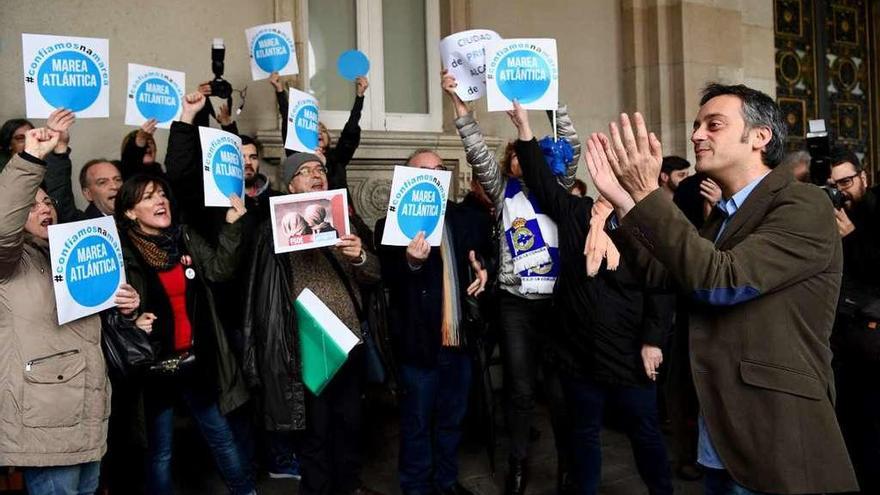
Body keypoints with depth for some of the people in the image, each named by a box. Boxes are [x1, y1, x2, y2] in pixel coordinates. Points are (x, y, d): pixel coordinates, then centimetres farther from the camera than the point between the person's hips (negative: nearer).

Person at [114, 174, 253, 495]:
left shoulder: (184, 238, 3)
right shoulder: (122, 253, -10)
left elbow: (219, 269, -5)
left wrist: (231, 226, -14)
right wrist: (133, 322, -28)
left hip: (196, 359, 4)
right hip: (155, 364, -4)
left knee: (221, 436, 17)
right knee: (160, 451, 10)